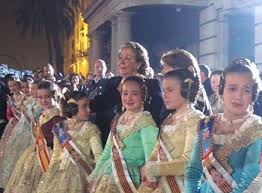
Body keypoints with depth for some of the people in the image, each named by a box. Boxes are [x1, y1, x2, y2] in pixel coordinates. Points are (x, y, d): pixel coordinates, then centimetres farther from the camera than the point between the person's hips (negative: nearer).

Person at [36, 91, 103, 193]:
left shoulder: (90, 129, -8)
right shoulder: (60, 127, 2)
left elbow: (98, 156, -12)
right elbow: (56, 152, 12)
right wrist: (51, 170, 9)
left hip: (80, 173, -3)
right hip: (60, 171, 4)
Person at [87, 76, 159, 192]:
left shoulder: (145, 120, -10)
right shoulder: (118, 119, 9)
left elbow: (150, 154, -19)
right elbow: (107, 151, 14)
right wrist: (94, 176, 13)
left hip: (129, 177, -6)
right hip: (108, 175, 6)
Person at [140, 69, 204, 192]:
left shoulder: (195, 119, -11)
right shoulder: (169, 119, 11)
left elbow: (189, 162, -20)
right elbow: (157, 151, 9)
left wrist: (152, 169, -15)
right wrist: (148, 172, -11)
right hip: (161, 183, 6)